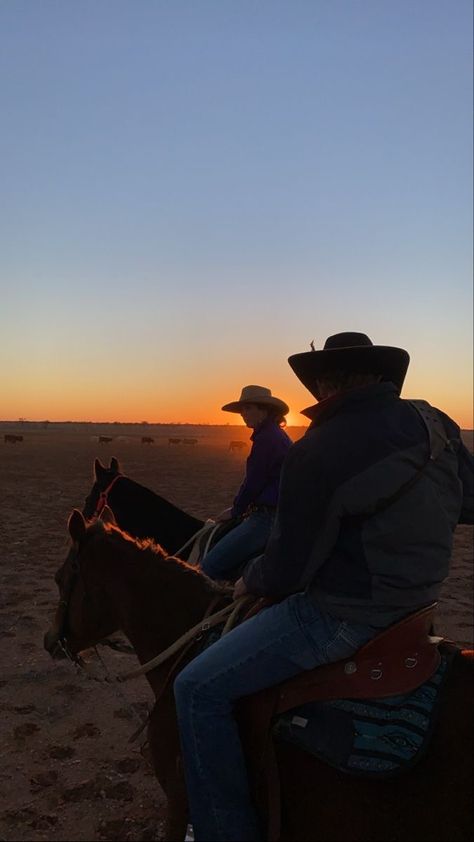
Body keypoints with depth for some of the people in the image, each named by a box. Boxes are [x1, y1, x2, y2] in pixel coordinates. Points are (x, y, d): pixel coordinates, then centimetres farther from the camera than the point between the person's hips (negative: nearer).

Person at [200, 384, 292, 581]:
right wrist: (240, 508, 20)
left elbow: (253, 483, -15)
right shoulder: (278, 436, 16)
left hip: (266, 518, -11)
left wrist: (235, 511, 1)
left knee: (209, 566, -11)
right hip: (277, 513, 11)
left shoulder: (266, 438, -17)